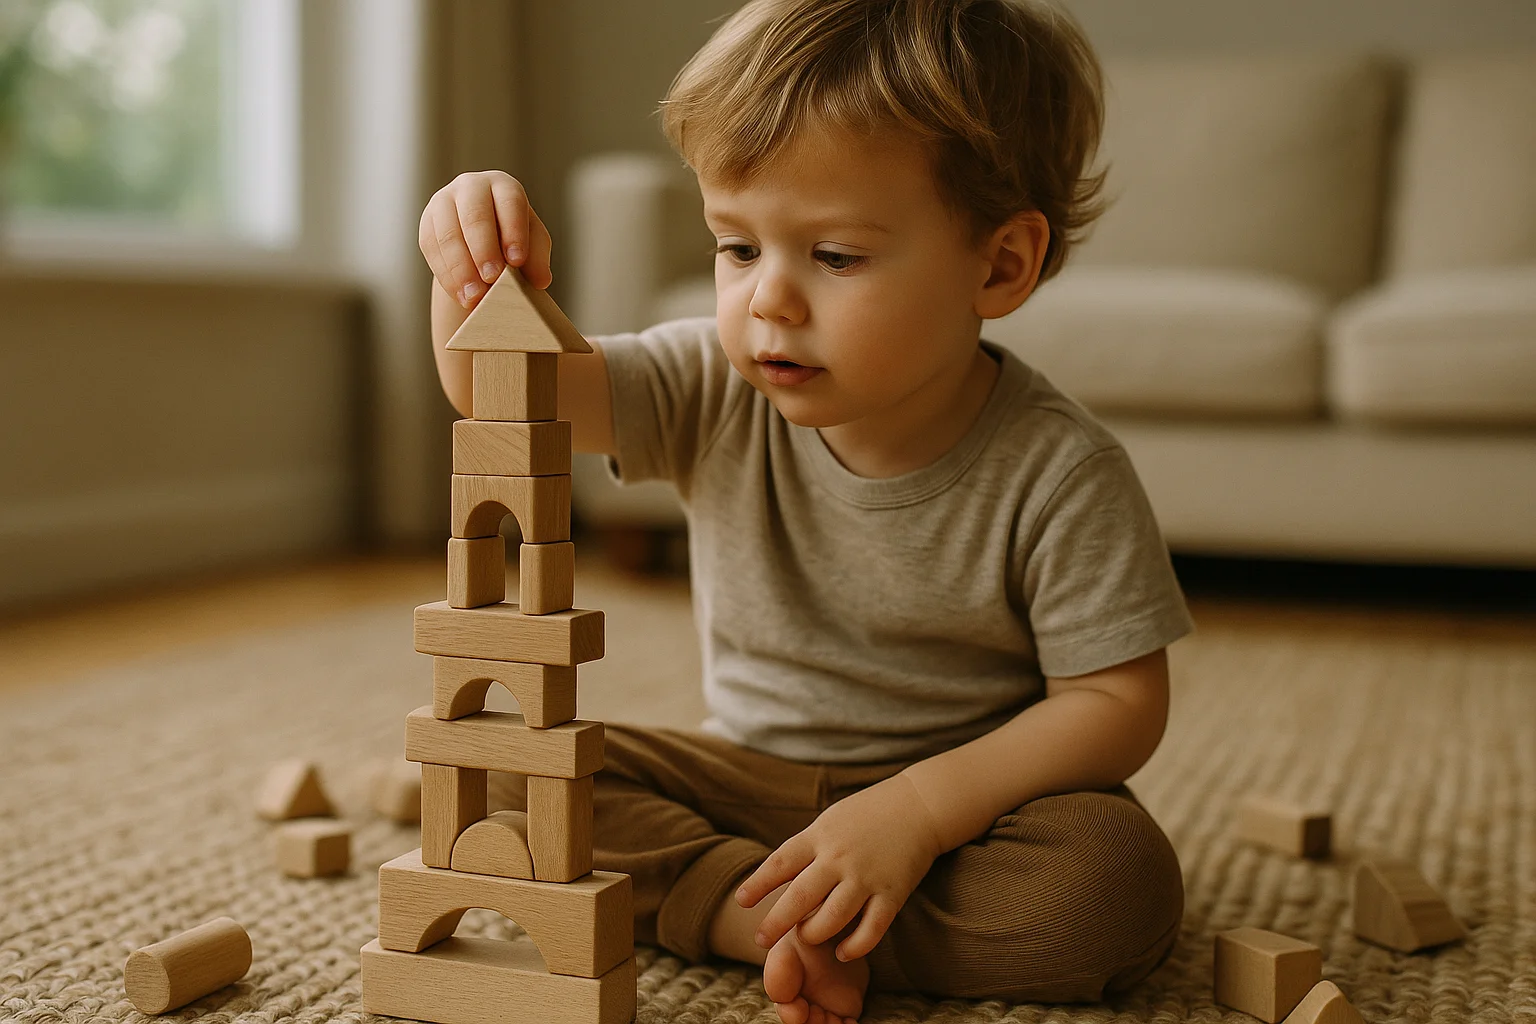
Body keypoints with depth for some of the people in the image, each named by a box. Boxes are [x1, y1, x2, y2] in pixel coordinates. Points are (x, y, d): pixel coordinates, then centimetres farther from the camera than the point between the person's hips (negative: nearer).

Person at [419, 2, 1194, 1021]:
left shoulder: (1059, 474, -21)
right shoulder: (717, 395, -10)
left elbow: (1117, 703, -18)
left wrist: (919, 808, -29)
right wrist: (477, 276, -35)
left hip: (963, 789, -3)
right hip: (745, 775, 4)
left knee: (1121, 882, -32)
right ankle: (794, 923, -20)